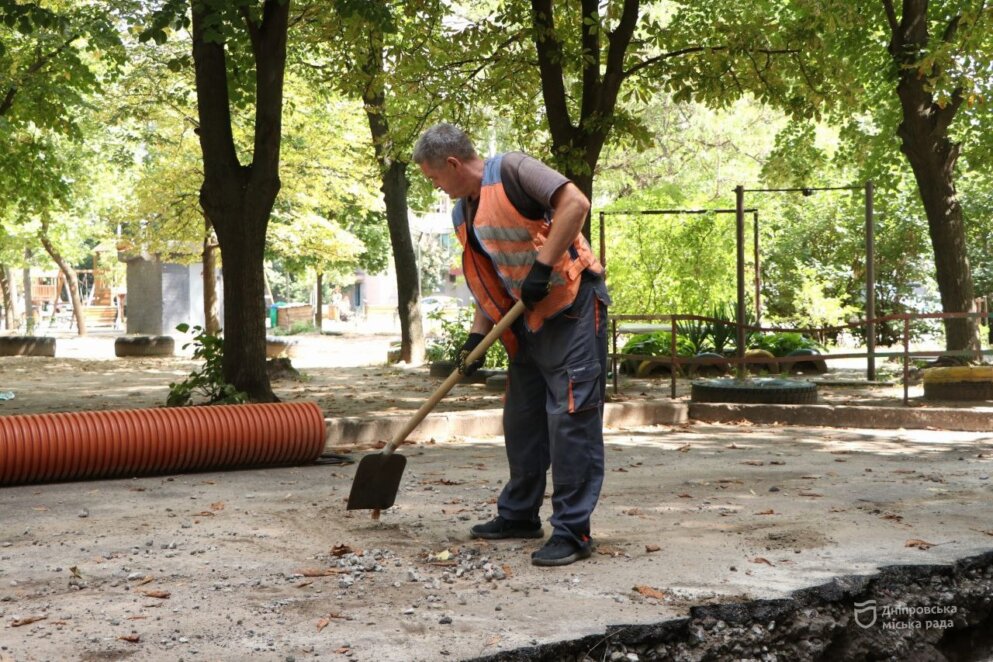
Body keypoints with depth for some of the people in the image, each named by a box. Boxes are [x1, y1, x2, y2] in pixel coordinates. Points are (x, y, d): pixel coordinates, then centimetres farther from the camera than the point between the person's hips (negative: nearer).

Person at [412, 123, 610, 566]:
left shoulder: (511, 171, -11)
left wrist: (543, 265, -25)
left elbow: (575, 203, -23)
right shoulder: (464, 214, 14)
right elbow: (488, 284, 19)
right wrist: (476, 337, 9)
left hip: (571, 306, -9)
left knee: (570, 418, -9)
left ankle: (573, 531, -6)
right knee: (522, 418, 15)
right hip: (527, 322, 9)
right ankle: (519, 515, 29)